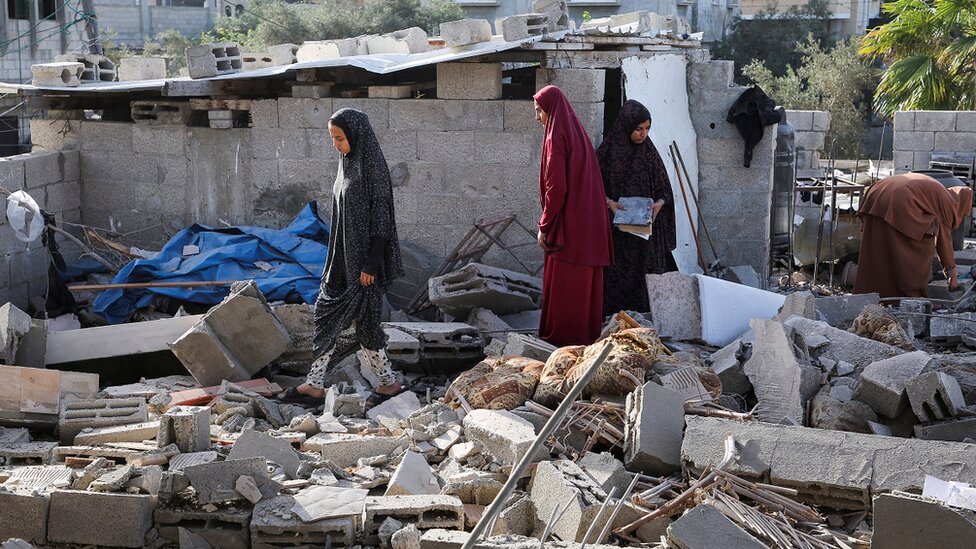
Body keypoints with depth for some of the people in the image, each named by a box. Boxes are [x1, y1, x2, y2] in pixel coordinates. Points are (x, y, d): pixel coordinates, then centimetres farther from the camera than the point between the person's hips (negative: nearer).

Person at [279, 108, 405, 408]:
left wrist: (371, 264, -20)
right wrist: (335, 258, 18)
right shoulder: (348, 163, 10)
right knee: (326, 313, 10)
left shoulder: (372, 167, -17)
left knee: (364, 319, 0)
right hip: (342, 255, 9)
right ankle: (315, 385, 16)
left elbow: (381, 215, -18)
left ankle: (389, 382, 15)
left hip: (363, 258, -9)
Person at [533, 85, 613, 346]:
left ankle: (561, 336, 3)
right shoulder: (579, 134, 13)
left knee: (562, 285, -1)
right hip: (589, 224, 9)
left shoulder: (556, 138, -13)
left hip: (567, 225, -9)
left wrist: (544, 226, -10)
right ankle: (588, 332, 18)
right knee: (585, 283, 13)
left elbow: (556, 187, -18)